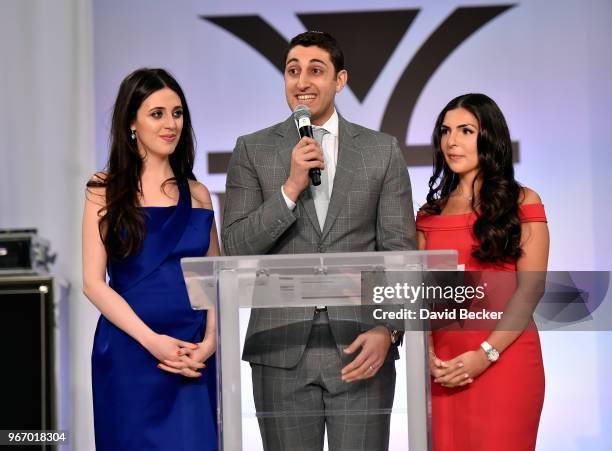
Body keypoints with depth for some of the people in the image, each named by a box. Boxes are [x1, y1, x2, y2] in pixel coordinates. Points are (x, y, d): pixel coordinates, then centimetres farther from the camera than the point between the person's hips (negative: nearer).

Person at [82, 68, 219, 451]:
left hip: (192, 358, 2)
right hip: (128, 350, -2)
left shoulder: (197, 194, 10)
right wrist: (152, 340, -15)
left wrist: (210, 341, -8)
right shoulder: (106, 190, 1)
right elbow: (94, 282, -5)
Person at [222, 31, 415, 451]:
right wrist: (291, 187, -12)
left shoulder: (382, 150, 7)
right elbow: (235, 249, -1)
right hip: (282, 350, 0)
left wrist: (387, 329, -10)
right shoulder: (253, 150, 6)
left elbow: (400, 253, 3)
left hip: (361, 349, 0)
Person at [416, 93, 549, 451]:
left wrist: (486, 354, -14)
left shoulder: (522, 202, 1)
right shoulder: (430, 214, 13)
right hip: (444, 369, 4)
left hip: (504, 361, -4)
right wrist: (428, 355, -7)